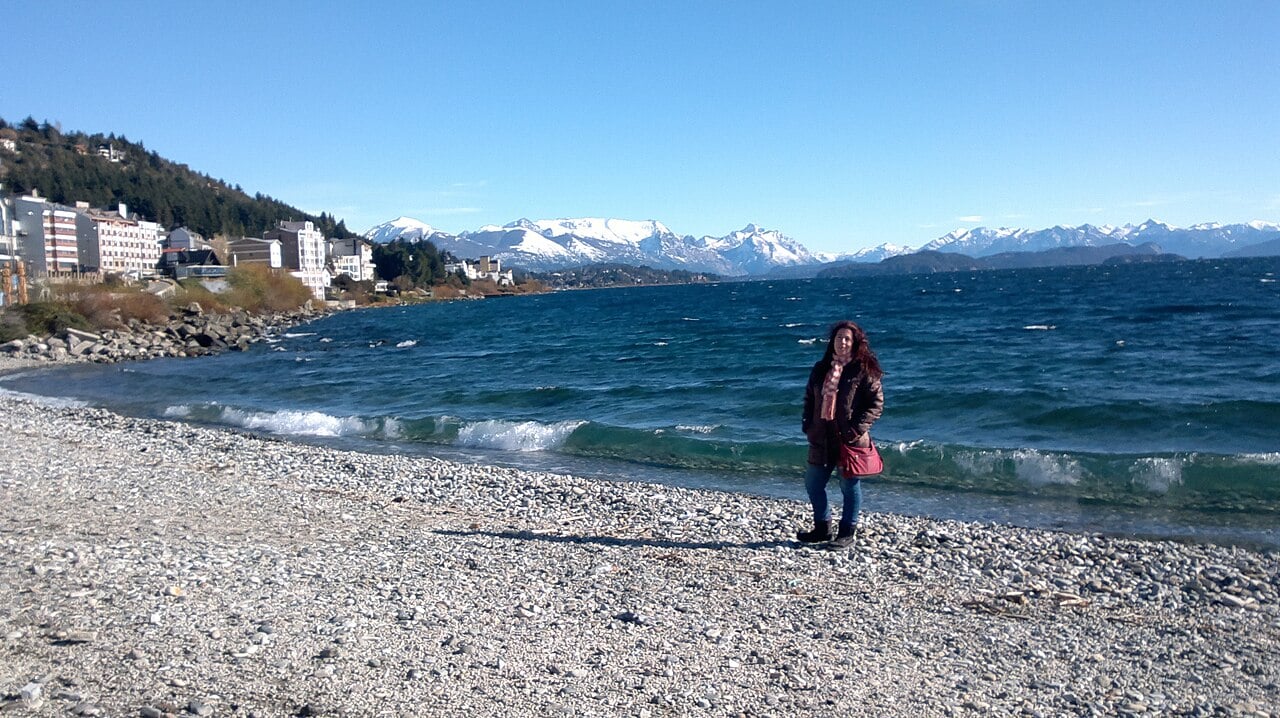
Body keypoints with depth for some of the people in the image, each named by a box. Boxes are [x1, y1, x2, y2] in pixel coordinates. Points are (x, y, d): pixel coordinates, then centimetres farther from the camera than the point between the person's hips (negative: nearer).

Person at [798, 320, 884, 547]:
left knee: (849, 486, 5)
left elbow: (876, 403, -8)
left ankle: (847, 532, 19)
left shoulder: (863, 370, -7)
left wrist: (857, 429, -15)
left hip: (849, 439, -6)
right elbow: (809, 398, 17)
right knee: (813, 483, 12)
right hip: (821, 437, 6)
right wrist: (808, 424, 5)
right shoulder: (821, 368, 9)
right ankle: (822, 528, 28)